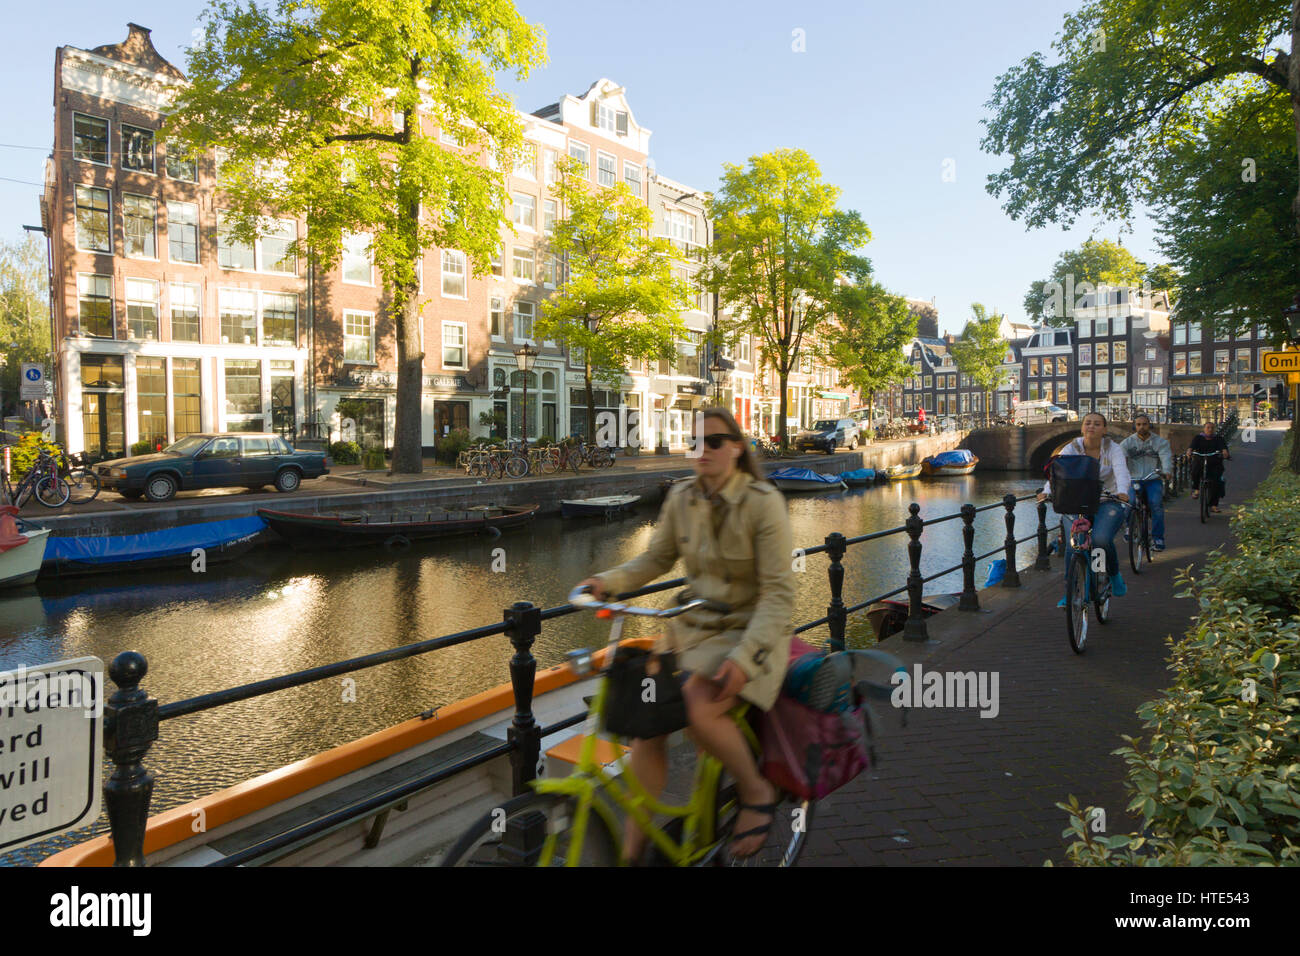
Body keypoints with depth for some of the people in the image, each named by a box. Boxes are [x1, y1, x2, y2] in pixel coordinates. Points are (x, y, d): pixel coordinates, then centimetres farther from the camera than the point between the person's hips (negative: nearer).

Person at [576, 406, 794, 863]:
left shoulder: (764, 502, -15)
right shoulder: (681, 498, 1)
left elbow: (778, 593, -17)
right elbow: (656, 557, 9)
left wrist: (743, 658, -27)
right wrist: (609, 580, -11)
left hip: (752, 631, -5)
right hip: (693, 626, 5)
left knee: (698, 709, -29)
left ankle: (756, 792, 1)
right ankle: (632, 847, 5)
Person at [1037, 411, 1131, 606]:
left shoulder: (1113, 449, -2)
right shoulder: (1071, 449, -2)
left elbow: (1121, 472, -19)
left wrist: (1122, 491, -40)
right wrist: (1047, 491, -37)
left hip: (1107, 503, -1)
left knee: (1101, 539, -27)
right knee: (1073, 545, -19)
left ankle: (1115, 575, 3)